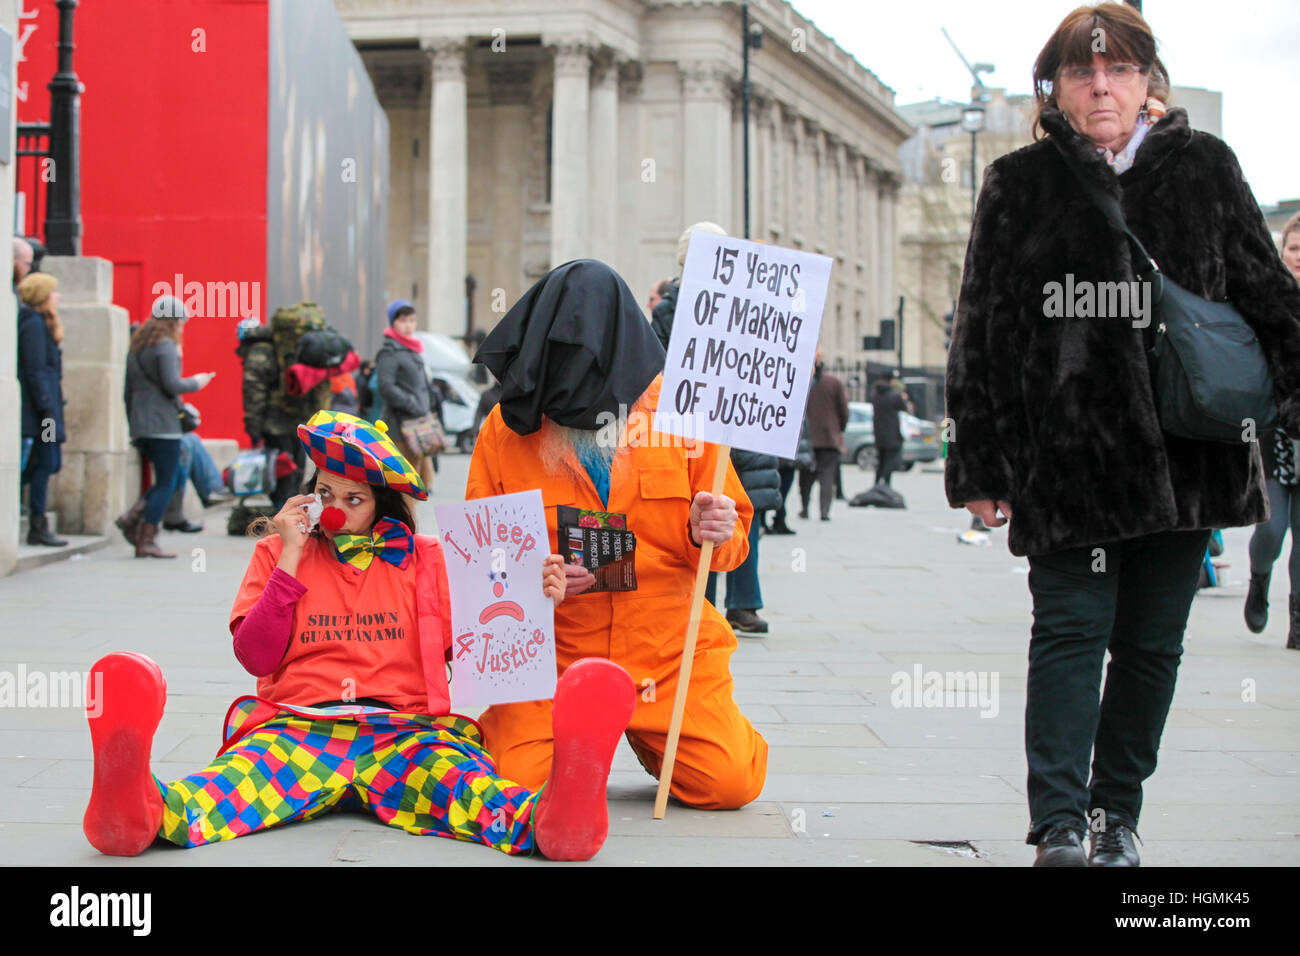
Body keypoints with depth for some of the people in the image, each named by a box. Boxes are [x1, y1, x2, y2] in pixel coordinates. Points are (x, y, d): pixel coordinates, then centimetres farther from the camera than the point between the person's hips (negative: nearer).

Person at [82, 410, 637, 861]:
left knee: (461, 783, -34)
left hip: (404, 731, 0)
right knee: (238, 777, -35)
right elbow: (255, 657, 7)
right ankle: (150, 810, -67)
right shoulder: (277, 554, 18)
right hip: (298, 728, 0)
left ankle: (546, 818, -67)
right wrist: (290, 561, 3)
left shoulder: (425, 558, 19)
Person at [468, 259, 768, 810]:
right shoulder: (507, 425, 0)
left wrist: (712, 533, -18)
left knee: (730, 784, -14)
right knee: (519, 784, -19)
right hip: (550, 650, 0)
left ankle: (649, 738, 20)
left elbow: (732, 537, 7)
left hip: (667, 649, 0)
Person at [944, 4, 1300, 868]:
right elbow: (982, 333, 3)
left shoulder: (1205, 167, 9)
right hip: (1068, 456, -2)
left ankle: (1118, 813, 20)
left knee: (1152, 639, 8)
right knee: (1072, 628, -6)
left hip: (1185, 454, 2)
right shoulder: (1020, 184, 4)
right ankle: (1060, 824, -6)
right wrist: (981, 463, -1)